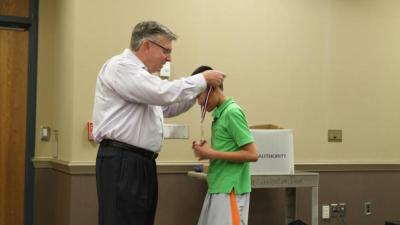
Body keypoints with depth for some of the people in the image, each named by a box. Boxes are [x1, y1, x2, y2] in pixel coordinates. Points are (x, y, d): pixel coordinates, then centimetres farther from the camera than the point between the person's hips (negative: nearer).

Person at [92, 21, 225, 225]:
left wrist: (197, 90, 16)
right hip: (121, 162, -10)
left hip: (142, 161, 10)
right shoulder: (120, 66, -10)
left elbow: (165, 107, 28)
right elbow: (164, 93, -22)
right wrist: (203, 79, -10)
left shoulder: (138, 73, 21)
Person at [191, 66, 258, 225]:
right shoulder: (220, 114, 11)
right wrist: (206, 150, 3)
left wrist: (212, 154, -16)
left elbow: (252, 154, -17)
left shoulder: (232, 112, -13)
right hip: (217, 189, 9)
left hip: (230, 191, -8)